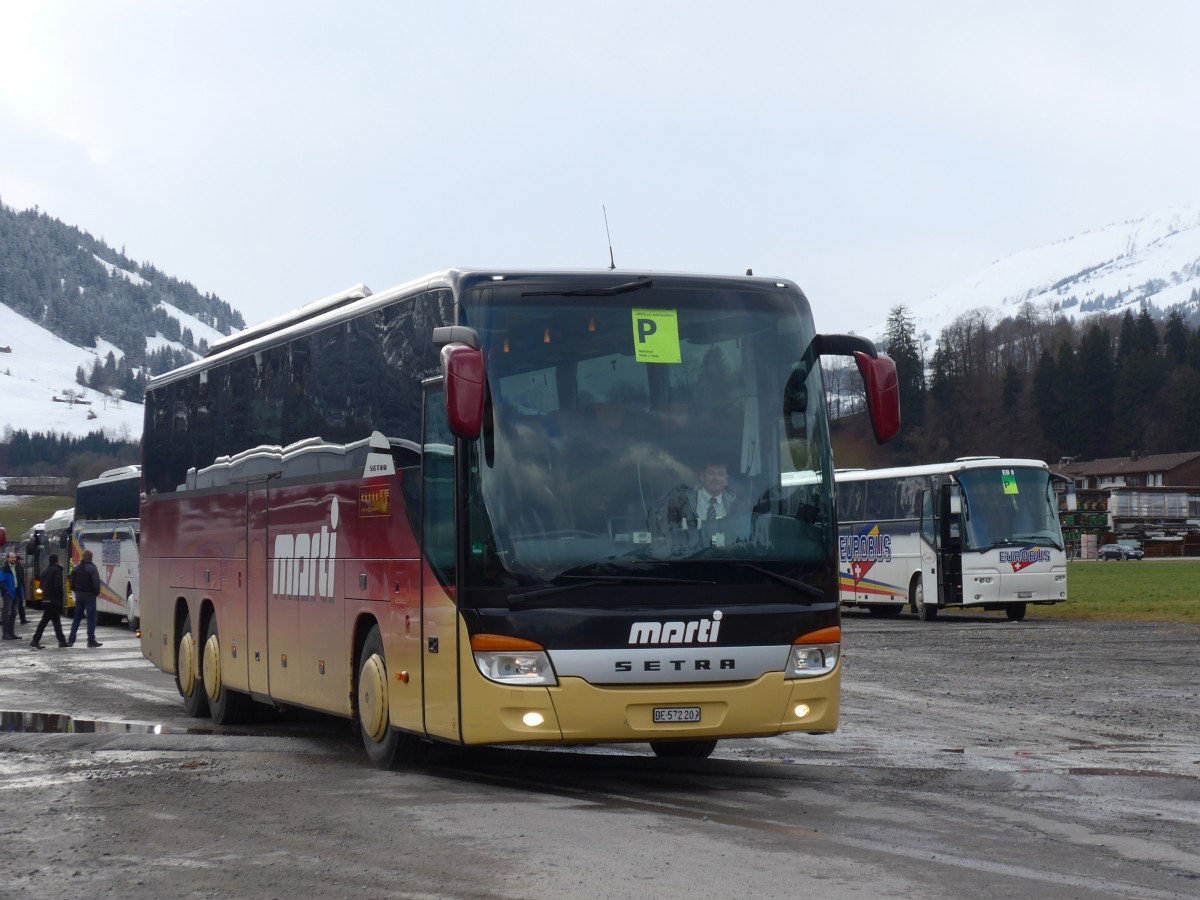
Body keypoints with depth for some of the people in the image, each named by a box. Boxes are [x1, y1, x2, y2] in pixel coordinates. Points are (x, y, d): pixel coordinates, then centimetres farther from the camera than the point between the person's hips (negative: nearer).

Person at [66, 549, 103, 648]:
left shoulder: (76, 568, 8)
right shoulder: (92, 568, -13)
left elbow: (72, 582, 10)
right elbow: (96, 582, -20)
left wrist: (76, 591, 16)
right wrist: (97, 592, -5)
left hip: (79, 595, 6)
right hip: (89, 595, -6)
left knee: (77, 618, 12)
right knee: (91, 618, -2)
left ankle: (71, 640, 10)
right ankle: (91, 640, -4)